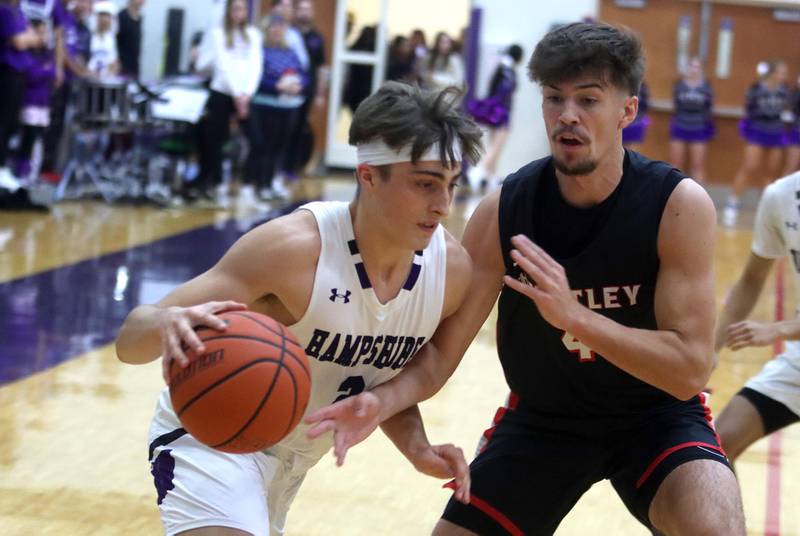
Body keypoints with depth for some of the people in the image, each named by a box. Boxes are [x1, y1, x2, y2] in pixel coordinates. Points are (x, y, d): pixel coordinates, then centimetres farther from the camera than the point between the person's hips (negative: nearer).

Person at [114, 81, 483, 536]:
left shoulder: (453, 268, -13)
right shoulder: (294, 246, -30)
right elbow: (130, 340, -32)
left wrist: (415, 446, -10)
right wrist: (166, 324, -55)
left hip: (296, 456, 7)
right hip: (213, 432, -7)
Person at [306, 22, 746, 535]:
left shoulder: (678, 204, -22)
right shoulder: (502, 211, -16)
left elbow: (689, 368, -26)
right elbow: (442, 352, -13)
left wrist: (573, 314, -39)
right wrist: (382, 401, -35)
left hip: (655, 415, -2)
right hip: (542, 417, 3)